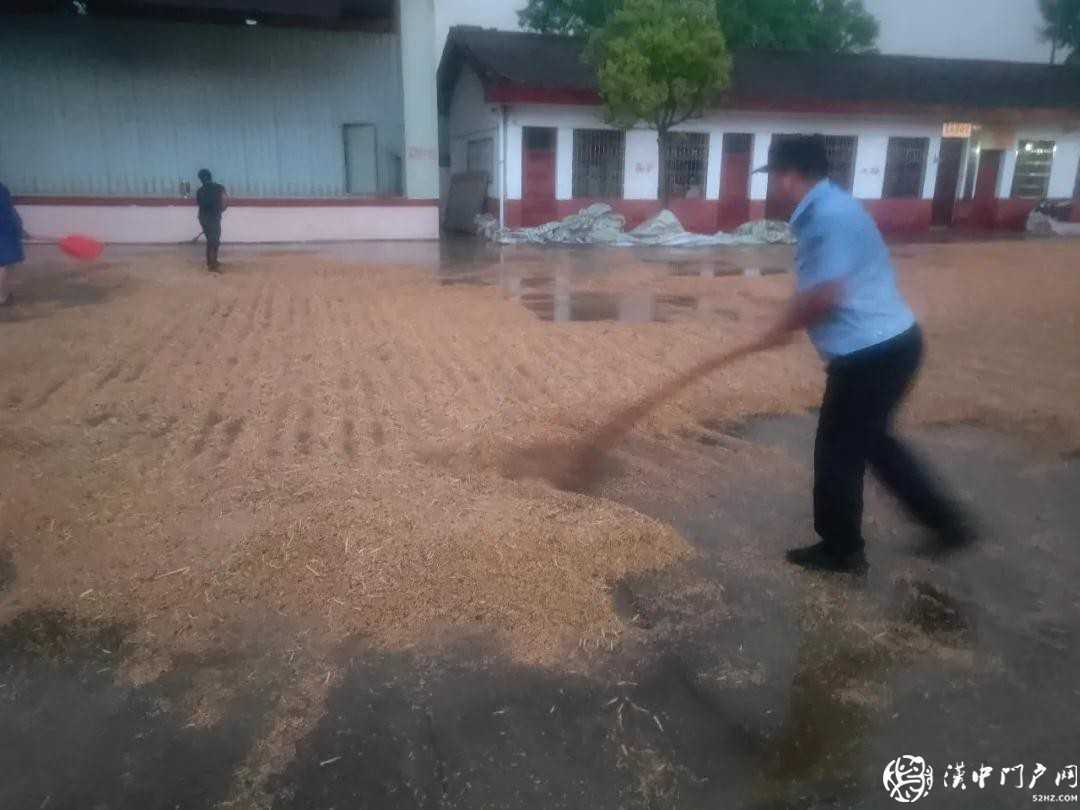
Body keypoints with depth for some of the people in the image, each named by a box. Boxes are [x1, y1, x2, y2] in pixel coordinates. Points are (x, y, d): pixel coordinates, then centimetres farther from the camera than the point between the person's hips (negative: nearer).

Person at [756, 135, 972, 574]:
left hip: (872, 353, -10)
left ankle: (841, 550, 23)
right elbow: (819, 289, 17)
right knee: (871, 439, 25)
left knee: (837, 451, 5)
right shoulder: (826, 210, 12)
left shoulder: (830, 214, -20)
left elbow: (825, 295, -25)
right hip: (888, 344, 10)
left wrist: (783, 328, -9)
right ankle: (947, 521, 34)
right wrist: (790, 323, 9)